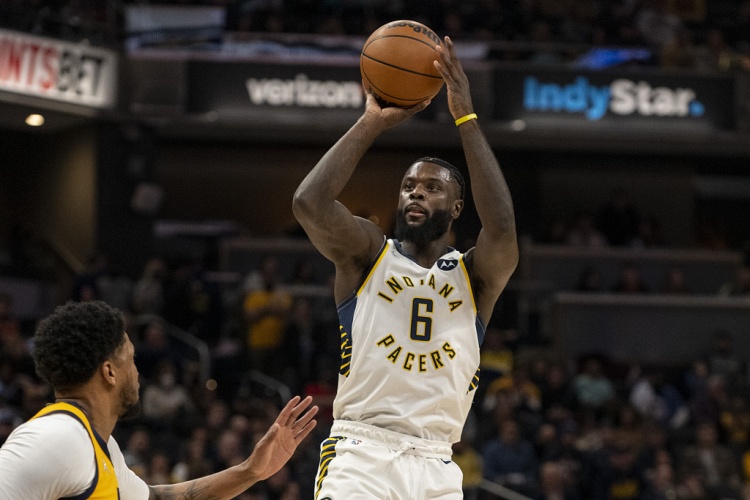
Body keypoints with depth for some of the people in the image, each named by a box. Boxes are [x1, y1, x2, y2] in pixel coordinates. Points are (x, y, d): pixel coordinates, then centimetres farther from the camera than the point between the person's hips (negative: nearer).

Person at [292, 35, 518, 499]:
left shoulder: (475, 275, 10)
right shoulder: (368, 253, 10)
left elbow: (502, 228, -13)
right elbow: (310, 203, -10)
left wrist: (467, 118, -12)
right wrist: (373, 123, -6)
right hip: (359, 452, -2)